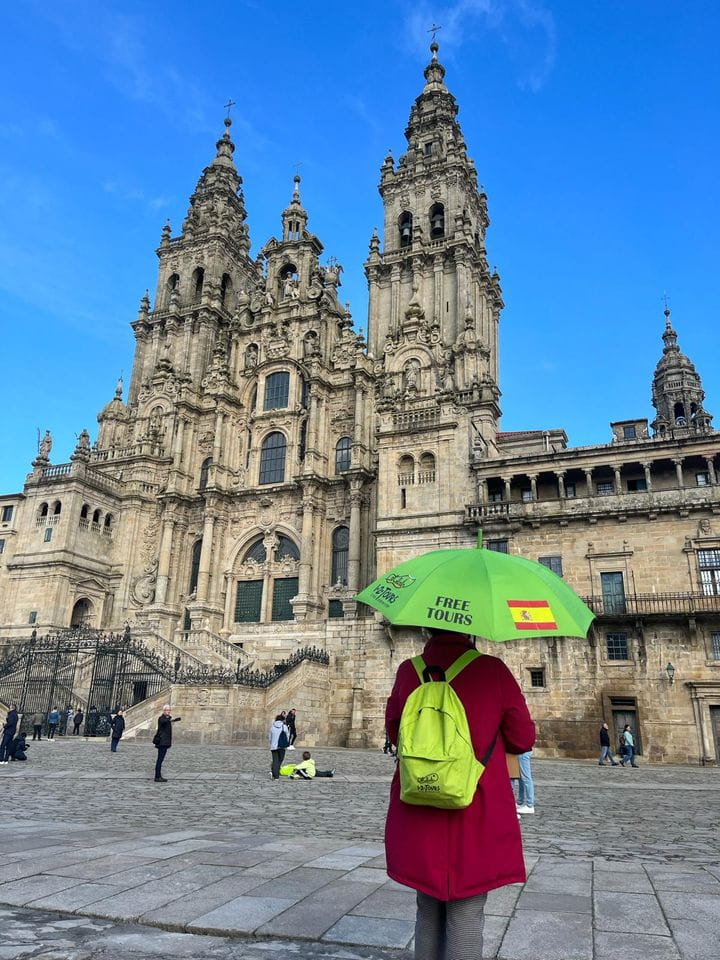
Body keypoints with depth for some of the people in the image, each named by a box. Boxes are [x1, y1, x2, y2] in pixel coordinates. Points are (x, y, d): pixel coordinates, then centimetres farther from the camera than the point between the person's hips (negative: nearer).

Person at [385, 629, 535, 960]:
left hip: (419, 818, 3)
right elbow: (524, 739, -3)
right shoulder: (493, 671, -12)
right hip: (476, 819, -2)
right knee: (466, 915, 9)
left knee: (428, 910, 20)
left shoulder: (408, 671, -5)